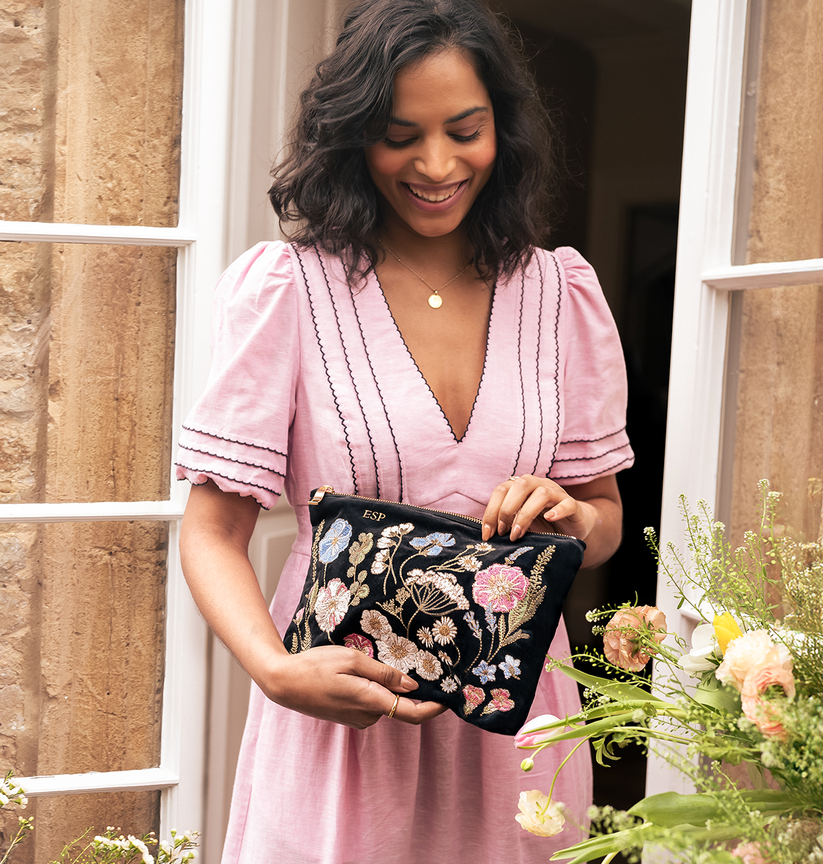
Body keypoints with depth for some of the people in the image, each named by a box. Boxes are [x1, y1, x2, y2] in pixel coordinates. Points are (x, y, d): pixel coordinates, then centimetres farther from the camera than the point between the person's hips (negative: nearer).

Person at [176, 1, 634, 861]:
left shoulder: (563, 292, 2)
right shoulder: (284, 288, -8)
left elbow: (606, 518, 9)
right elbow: (212, 531, -8)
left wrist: (569, 520, -14)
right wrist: (276, 669, -26)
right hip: (338, 712, -3)